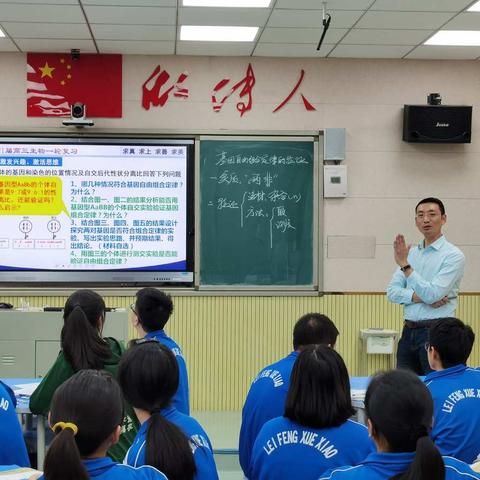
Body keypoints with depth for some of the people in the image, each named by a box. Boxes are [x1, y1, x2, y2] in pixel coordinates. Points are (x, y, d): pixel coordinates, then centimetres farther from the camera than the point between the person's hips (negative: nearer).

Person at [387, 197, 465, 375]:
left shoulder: (453, 255, -7)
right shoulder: (410, 253, 11)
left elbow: (432, 295, -17)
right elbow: (392, 291, 6)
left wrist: (405, 265, -19)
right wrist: (420, 297, -11)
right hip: (408, 332, 6)